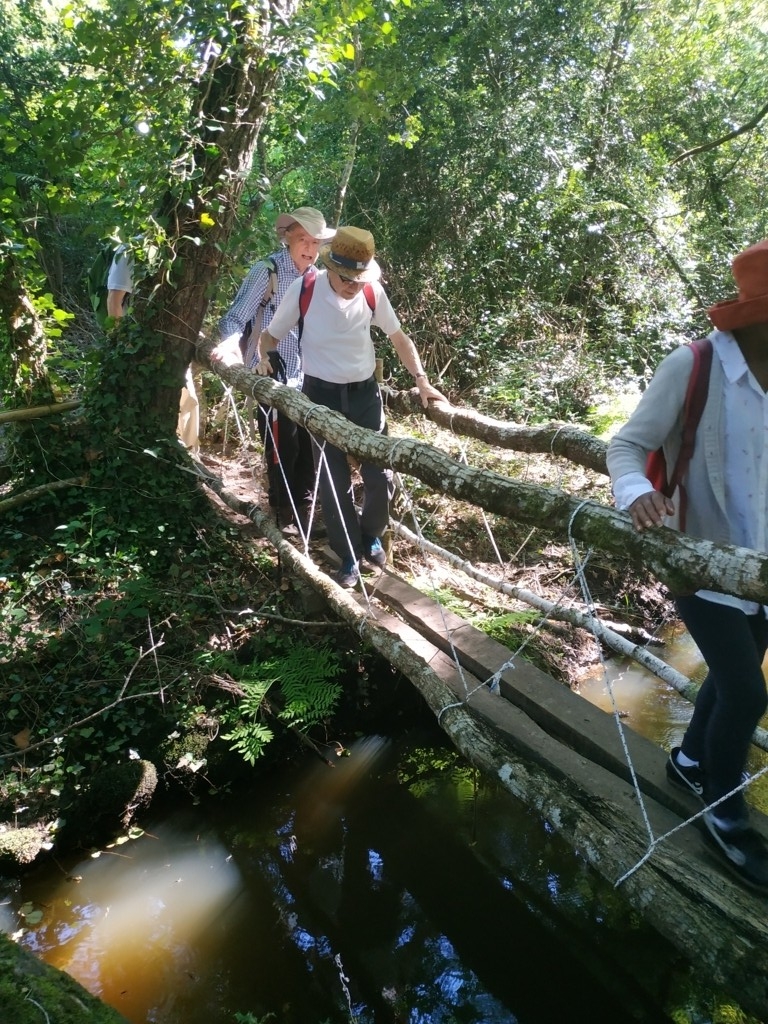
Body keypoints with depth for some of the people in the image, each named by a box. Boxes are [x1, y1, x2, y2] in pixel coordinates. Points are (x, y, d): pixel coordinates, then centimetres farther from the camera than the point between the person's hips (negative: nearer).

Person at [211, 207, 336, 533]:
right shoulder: (267, 271, -12)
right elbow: (235, 318, -17)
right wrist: (230, 344, -37)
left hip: (307, 380, 7)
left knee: (309, 450, 13)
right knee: (282, 454, 0)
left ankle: (303, 517, 30)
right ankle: (283, 519, 18)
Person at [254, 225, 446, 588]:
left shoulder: (373, 292, -8)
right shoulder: (303, 290, -13)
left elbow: (399, 338, 6)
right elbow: (270, 334, 0)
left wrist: (421, 380, -2)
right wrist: (263, 358, -21)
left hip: (365, 392, 2)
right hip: (322, 395, -2)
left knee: (379, 475, 1)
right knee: (333, 481, 2)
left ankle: (370, 538, 30)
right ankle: (349, 557, 18)